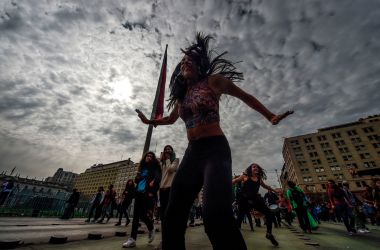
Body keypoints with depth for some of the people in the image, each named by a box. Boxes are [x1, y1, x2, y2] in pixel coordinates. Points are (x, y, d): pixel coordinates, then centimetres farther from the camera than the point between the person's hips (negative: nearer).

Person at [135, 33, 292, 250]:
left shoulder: (213, 81, 4)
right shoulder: (181, 95, 19)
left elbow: (246, 97, 14)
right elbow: (171, 119, 35)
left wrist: (271, 117, 11)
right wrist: (149, 121, 25)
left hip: (215, 149, -5)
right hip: (192, 153, 6)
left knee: (217, 215, -28)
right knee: (173, 217, 5)